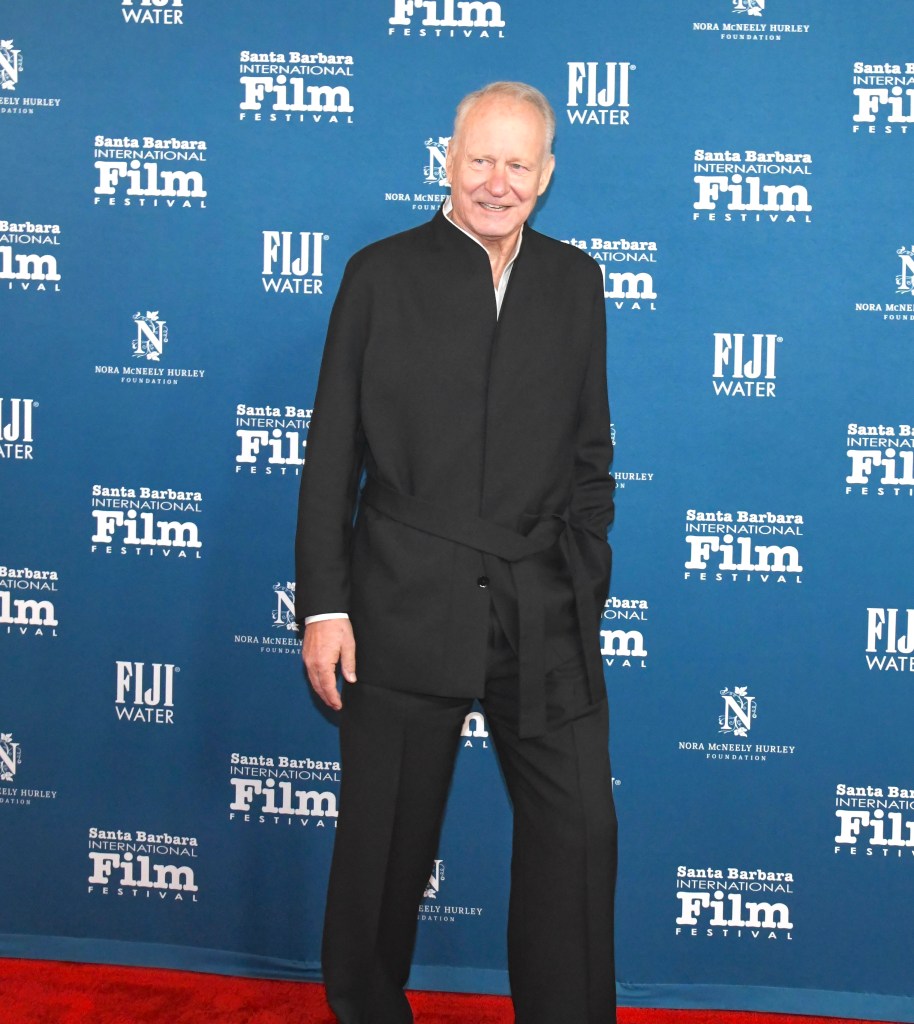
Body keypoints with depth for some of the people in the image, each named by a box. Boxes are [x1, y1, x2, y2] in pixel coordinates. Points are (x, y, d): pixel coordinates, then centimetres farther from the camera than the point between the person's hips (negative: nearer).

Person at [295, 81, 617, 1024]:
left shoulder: (575, 282, 10)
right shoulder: (382, 274, 2)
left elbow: (590, 450, 13)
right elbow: (332, 455, 0)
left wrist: (585, 580, 6)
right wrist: (323, 604, -5)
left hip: (547, 613, 2)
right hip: (407, 607, -2)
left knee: (579, 832, 3)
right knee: (385, 841, 10)